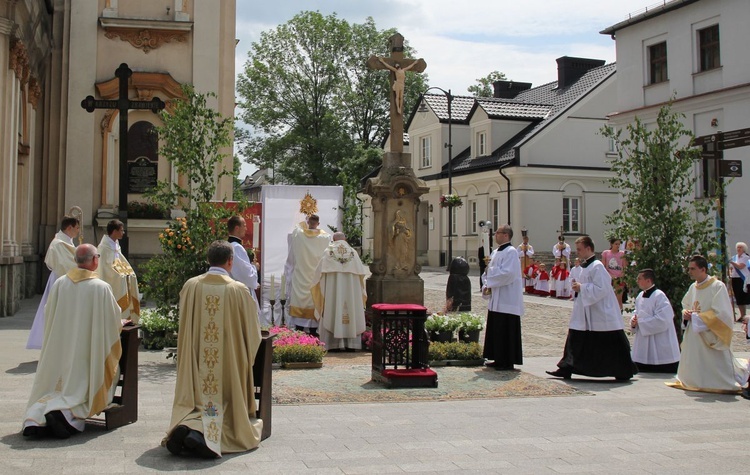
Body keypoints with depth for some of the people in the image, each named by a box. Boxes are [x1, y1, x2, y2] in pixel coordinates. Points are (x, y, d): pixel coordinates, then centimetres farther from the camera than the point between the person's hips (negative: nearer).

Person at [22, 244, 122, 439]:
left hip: (59, 353, 4)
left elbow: (48, 315, 11)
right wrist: (120, 324, 20)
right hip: (87, 355, -3)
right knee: (81, 391, 9)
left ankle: (36, 417, -12)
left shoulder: (59, 284, -1)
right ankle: (66, 414, -22)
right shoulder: (102, 288, -12)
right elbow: (114, 321, -4)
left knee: (53, 390, 17)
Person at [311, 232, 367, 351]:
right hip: (350, 290, 1)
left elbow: (320, 272, 0)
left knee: (332, 314, 2)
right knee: (351, 312, 5)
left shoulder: (328, 252, 2)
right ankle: (351, 344, 3)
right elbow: (361, 273, 3)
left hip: (332, 290, -1)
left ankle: (332, 343, -1)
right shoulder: (353, 252, 5)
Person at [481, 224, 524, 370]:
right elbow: (490, 271, 18)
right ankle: (499, 359, 20)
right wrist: (486, 286, 1)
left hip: (507, 300, -9)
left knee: (505, 331, -4)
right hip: (496, 300, 9)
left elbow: (507, 274, -22)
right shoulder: (496, 252, 15)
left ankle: (507, 362, 4)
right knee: (495, 331, 12)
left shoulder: (511, 252, -12)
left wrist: (489, 282, -13)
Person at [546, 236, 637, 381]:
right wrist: (578, 286, 5)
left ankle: (624, 372, 12)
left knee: (611, 344, 0)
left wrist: (581, 288, -19)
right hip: (585, 314, 10)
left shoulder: (597, 266, -17)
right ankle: (566, 369, 10)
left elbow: (601, 289, -24)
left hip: (601, 315, -10)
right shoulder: (586, 266, 12)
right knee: (575, 341, 7)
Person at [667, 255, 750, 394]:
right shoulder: (693, 287, 8)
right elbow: (685, 306, 20)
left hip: (711, 337, -6)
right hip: (693, 336, 6)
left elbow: (721, 313, -17)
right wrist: (685, 313, -3)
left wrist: (697, 317, -15)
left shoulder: (718, 286, -12)